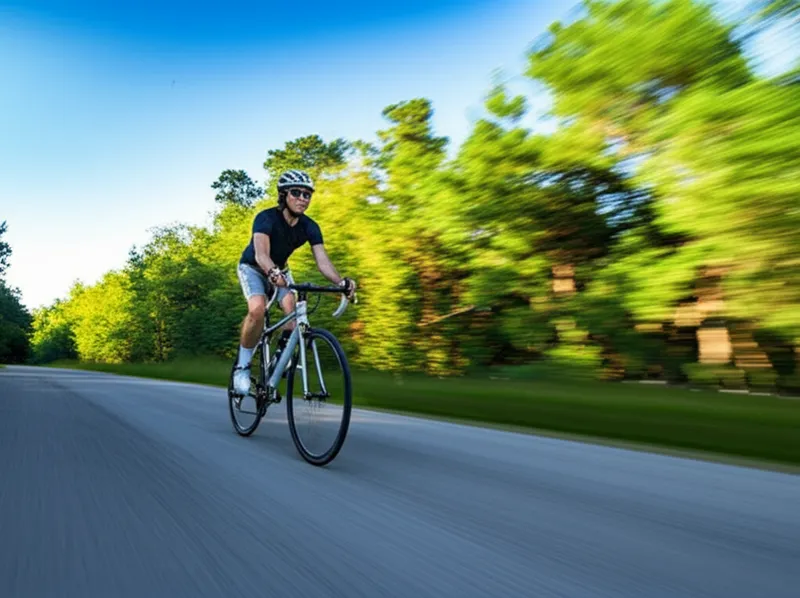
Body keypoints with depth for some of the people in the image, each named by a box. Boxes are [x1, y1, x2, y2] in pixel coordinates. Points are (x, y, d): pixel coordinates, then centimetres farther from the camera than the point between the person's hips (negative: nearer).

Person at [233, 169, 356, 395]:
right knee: (257, 309, -30)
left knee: (294, 308, -23)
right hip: (252, 267, -4)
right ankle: (242, 365, -11)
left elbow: (322, 261, -28)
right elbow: (261, 253, -46)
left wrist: (342, 282, -46)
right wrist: (273, 273, -67)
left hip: (280, 270, 4)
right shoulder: (266, 218, -30)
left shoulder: (309, 227, -17)